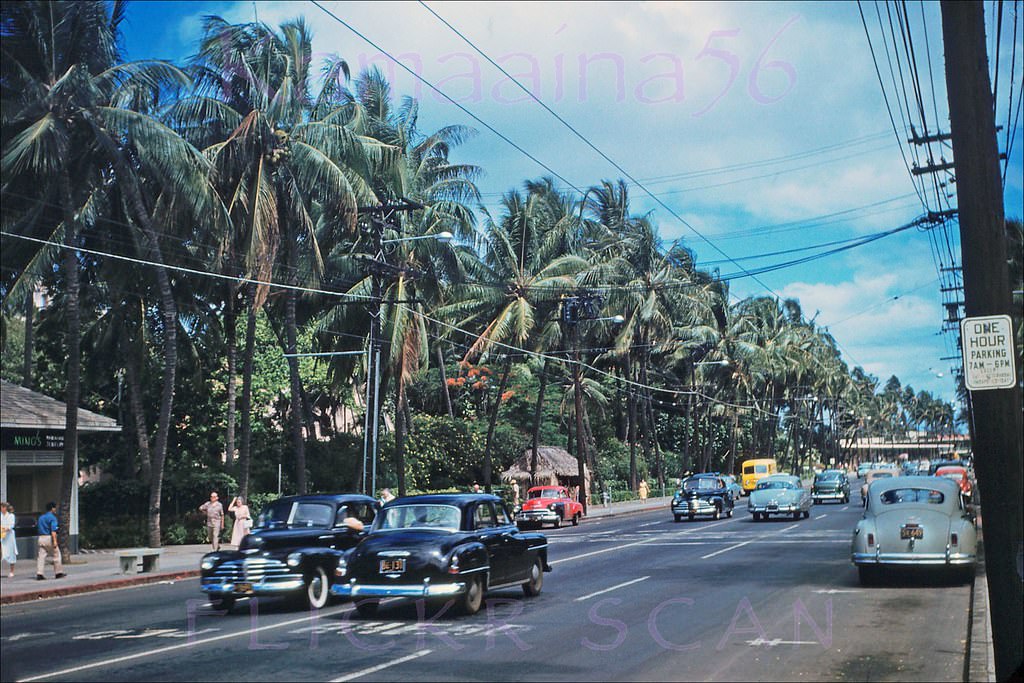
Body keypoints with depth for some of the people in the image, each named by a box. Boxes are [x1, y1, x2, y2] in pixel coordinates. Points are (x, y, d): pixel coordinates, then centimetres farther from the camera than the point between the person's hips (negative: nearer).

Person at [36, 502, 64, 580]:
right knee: (56, 555, 6)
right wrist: (55, 541, -20)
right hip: (49, 538, -6)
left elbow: (40, 529, 19)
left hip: (40, 538, 7)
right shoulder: (52, 517, -8)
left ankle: (39, 574, -6)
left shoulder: (41, 517, 16)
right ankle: (58, 573, 12)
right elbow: (53, 530, -17)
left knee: (41, 556, 3)